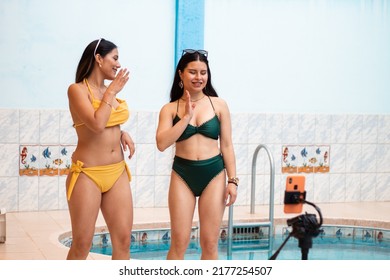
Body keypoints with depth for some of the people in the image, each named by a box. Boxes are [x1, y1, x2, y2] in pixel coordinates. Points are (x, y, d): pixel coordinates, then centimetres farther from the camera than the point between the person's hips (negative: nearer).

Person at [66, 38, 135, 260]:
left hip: (117, 172, 6)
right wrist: (112, 92, -10)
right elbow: (97, 124, -22)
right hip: (88, 174, -6)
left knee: (123, 241, 3)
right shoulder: (78, 89, -8)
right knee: (82, 244, 1)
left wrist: (122, 133, 3)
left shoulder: (110, 90, 11)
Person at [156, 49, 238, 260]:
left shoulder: (219, 105, 3)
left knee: (209, 243, 5)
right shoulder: (170, 109, 2)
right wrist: (186, 116, -14)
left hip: (213, 174, 1)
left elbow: (226, 145, 5)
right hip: (182, 174, 0)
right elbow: (162, 143, -12)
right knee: (179, 241, 0)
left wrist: (232, 180, -1)